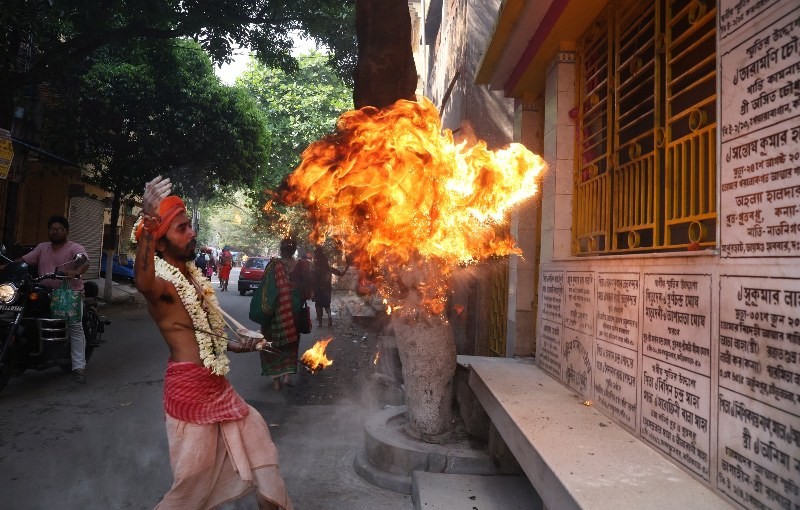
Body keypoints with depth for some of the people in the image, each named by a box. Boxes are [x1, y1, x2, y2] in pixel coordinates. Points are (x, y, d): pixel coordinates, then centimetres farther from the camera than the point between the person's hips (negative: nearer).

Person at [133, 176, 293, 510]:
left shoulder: (193, 275, 10)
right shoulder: (160, 283, -17)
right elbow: (143, 283, -46)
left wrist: (237, 346, 24)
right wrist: (148, 223, -59)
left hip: (216, 384, 9)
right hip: (189, 386, -9)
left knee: (255, 437, 21)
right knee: (195, 477, 4)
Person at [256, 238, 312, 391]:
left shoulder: (274, 265, -14)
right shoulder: (302, 266, -5)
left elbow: (266, 289, -11)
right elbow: (307, 291, 1)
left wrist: (265, 309, -1)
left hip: (276, 311, -2)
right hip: (295, 311, 3)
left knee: (274, 343, 11)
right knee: (290, 341, 18)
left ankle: (276, 377, 11)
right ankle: (288, 373, 14)